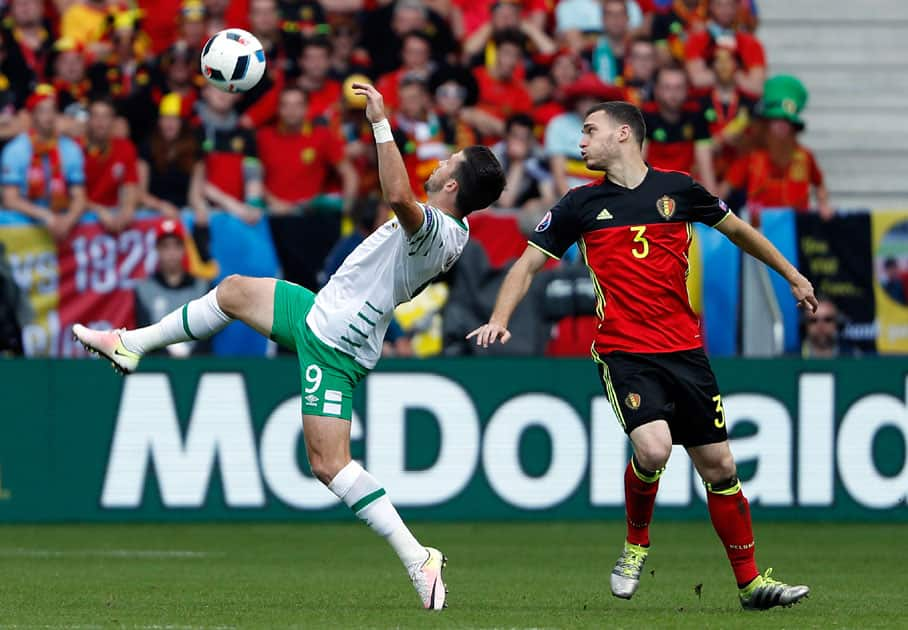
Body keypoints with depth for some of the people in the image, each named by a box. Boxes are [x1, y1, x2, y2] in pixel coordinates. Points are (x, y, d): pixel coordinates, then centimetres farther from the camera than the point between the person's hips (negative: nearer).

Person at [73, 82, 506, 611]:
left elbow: (400, 196, -49)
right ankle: (130, 346, 41)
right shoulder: (458, 232, 2)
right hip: (323, 314, 10)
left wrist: (382, 123, -44)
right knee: (234, 291, 25)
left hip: (331, 343, -10)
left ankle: (418, 559, -14)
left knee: (329, 463, -16)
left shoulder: (433, 228, -28)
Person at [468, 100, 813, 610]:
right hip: (624, 353, -2)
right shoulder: (580, 204, 6)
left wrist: (792, 275, 27)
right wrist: (500, 319, -4)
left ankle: (751, 582, 15)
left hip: (686, 351, 2)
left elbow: (736, 229, 21)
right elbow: (529, 264, 11)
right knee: (653, 448, -25)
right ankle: (637, 544, 2)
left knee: (719, 466, 3)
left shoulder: (677, 188, 6)